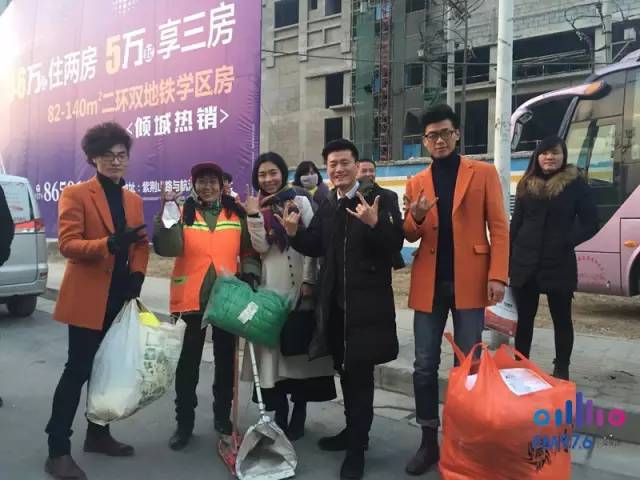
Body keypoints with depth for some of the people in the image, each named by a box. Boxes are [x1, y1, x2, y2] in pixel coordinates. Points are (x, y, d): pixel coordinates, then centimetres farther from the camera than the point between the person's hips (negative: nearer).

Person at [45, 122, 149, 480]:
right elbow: (67, 244, -14)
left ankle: (98, 434, 29)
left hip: (121, 298, 6)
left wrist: (137, 276, -4)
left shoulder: (134, 200, 14)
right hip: (88, 299, -6)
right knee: (78, 370, -4)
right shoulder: (76, 194, -5)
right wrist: (109, 243, -31)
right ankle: (58, 451, 7)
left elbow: (142, 244, 14)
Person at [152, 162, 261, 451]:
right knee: (188, 362, 7)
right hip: (191, 298, -1)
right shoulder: (182, 212, 1)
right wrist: (167, 214, -24)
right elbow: (166, 248, -13)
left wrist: (250, 274, -9)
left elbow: (249, 251, 8)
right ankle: (184, 422, 20)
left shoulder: (237, 214, 5)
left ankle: (222, 417, 29)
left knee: (225, 360, 13)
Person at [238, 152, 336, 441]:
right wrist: (253, 216, -15)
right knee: (274, 346, 2)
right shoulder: (256, 207, 8)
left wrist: (309, 280, -10)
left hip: (298, 283, -1)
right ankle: (279, 417, 13)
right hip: (270, 285, 2)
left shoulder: (300, 202, 3)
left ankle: (298, 418, 15)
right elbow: (261, 248, -5)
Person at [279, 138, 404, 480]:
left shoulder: (378, 198, -8)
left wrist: (375, 224, -32)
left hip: (367, 301, -6)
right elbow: (315, 247, 9)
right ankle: (353, 430, 36)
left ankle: (357, 446, 14)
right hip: (334, 300, 7)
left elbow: (395, 244, -16)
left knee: (360, 370, 1)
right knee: (344, 368, 18)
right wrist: (294, 232, -7)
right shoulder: (327, 205, 11)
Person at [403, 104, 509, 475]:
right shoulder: (416, 182, 12)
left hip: (470, 281, -2)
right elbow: (410, 236, 12)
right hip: (428, 283, 3)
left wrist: (498, 275, -12)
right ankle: (429, 442, 20)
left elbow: (499, 227, -1)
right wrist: (416, 218, -11)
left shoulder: (484, 173, 4)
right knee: (425, 366, 6)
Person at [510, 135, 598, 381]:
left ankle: (561, 370, 21)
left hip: (559, 264, -3)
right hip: (525, 263, 3)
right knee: (524, 318, 10)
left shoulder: (576, 185, -3)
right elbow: (516, 224, 9)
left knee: (561, 318, 9)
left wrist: (566, 242, -14)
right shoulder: (527, 185, 7)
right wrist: (510, 260, 6)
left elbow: (590, 224, -3)